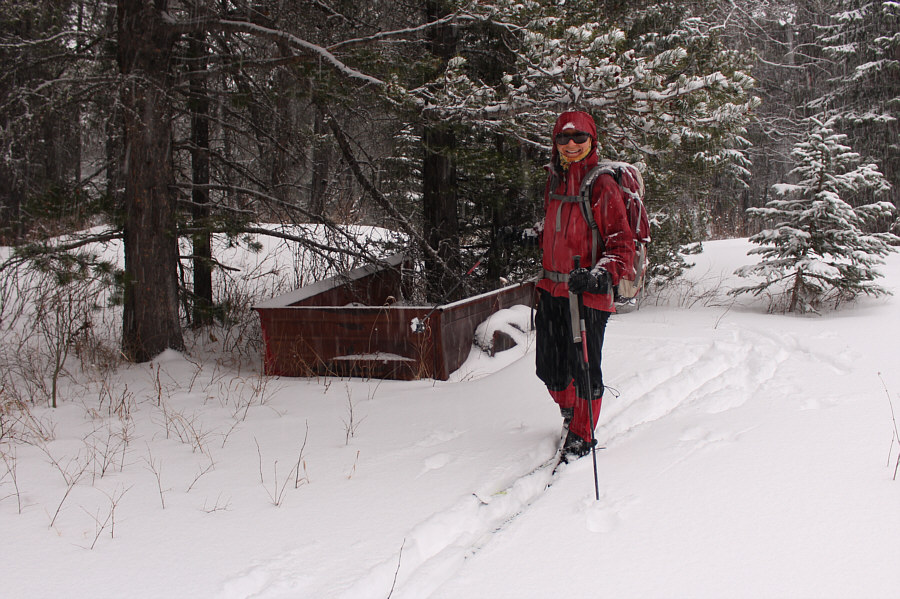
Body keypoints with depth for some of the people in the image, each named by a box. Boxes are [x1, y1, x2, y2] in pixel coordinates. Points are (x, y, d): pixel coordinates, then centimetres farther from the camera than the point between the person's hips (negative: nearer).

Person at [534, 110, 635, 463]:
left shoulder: (602, 185, -10)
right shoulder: (555, 177, 10)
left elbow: (623, 245, -14)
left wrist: (599, 276, -27)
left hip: (588, 290, -6)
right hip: (552, 288, 6)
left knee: (583, 368, -1)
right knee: (549, 367, 12)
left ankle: (581, 436, 18)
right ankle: (569, 413, 39)